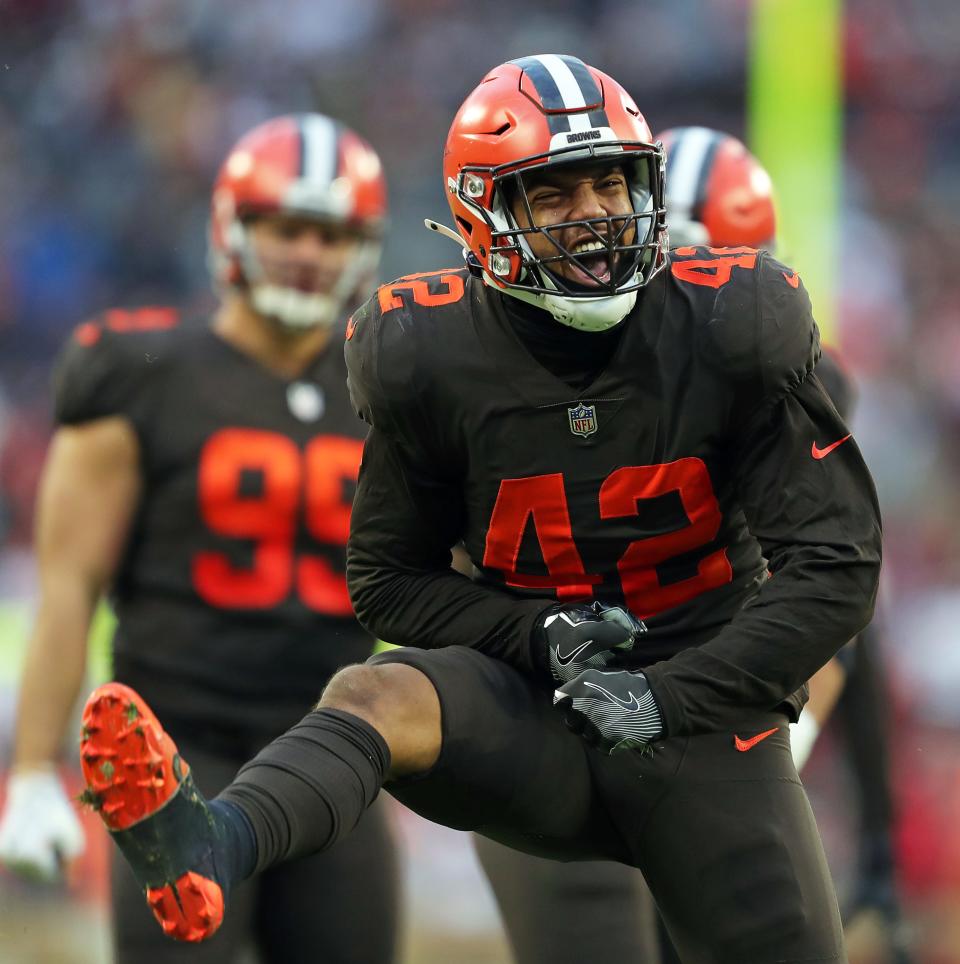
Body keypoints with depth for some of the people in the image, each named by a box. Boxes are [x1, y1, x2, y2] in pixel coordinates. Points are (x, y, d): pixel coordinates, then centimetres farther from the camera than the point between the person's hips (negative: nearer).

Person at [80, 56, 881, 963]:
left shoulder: (724, 332, -7)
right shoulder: (433, 359, -5)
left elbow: (834, 567, -6)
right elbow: (386, 580, 6)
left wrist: (671, 700, -13)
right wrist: (537, 633, -11)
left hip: (698, 709, 1)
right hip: (532, 702, -1)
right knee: (374, 696, -32)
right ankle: (211, 848, -62)